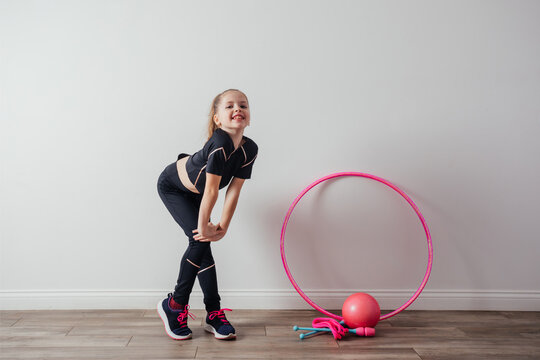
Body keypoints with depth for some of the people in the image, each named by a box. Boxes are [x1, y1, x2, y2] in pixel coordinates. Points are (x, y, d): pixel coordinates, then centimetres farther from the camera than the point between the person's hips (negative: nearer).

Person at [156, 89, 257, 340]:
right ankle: (174, 305, 2)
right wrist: (204, 227, -26)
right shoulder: (220, 143, -38)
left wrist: (222, 227, -17)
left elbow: (234, 190, -15)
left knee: (202, 243, 0)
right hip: (171, 186, -6)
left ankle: (214, 314, 10)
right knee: (200, 241, -16)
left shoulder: (250, 149, -18)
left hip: (195, 193, 6)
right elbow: (211, 191, -33)